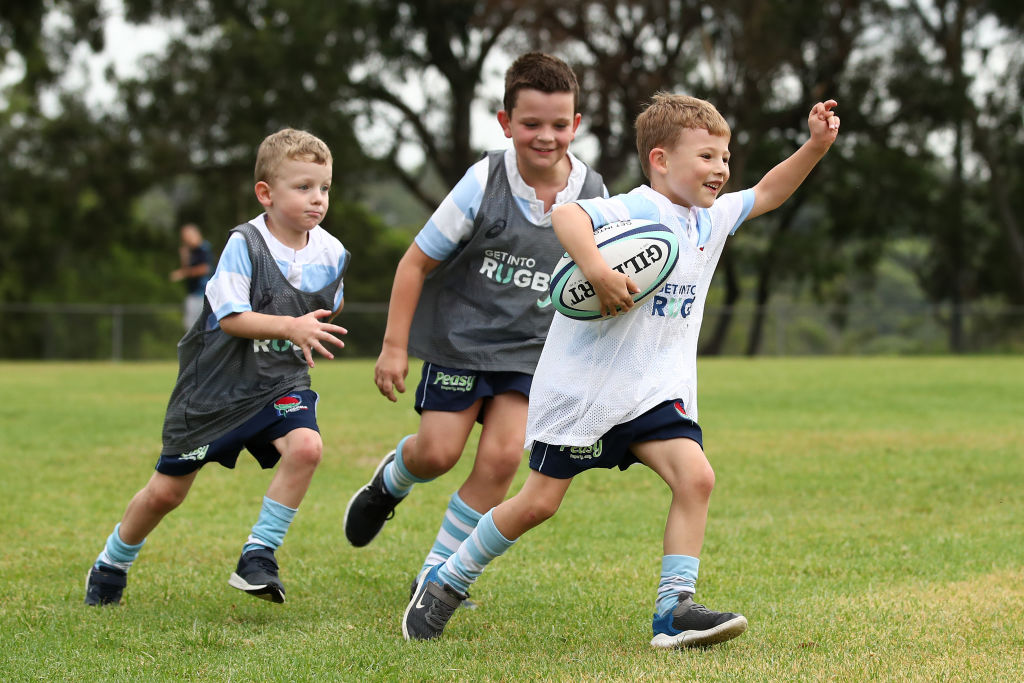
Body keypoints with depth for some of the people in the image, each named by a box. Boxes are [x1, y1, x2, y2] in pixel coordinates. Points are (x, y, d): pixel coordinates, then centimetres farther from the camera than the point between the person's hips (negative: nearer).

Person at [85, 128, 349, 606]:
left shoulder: (331, 254, -3)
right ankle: (111, 565, 34)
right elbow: (231, 317, -25)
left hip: (280, 385, 3)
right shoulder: (244, 245, -18)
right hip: (216, 386, -3)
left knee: (306, 445, -29)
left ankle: (258, 557, -16)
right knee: (165, 492, 6)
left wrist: (312, 335, 4)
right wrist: (290, 327, -34)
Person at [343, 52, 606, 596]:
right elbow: (416, 262, -9)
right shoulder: (483, 185, -16)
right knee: (437, 453, -5)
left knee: (502, 456, -12)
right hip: (460, 337, -2)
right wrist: (394, 346, -10)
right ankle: (389, 483, 33)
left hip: (529, 350, 2)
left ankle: (438, 570, 5)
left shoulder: (592, 197, -8)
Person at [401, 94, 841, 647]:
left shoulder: (711, 219, 9)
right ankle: (446, 584, 21)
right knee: (539, 501, 2)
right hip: (582, 387, -7)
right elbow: (566, 215, -33)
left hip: (655, 393, 7)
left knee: (696, 476, -15)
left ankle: (674, 611, -12)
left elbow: (767, 194, 20)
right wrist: (598, 270, -47)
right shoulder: (635, 212, -17)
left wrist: (815, 146, 7)